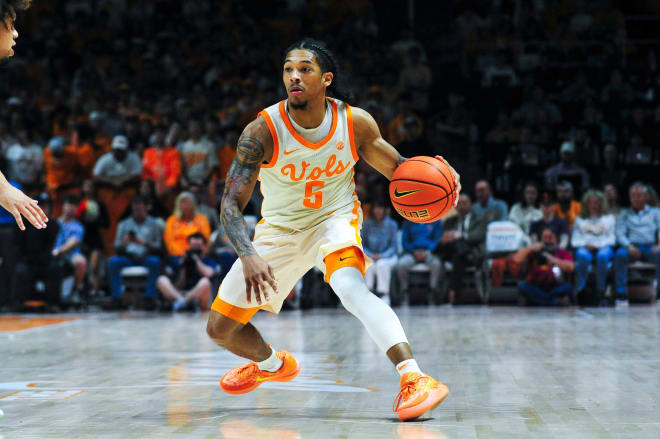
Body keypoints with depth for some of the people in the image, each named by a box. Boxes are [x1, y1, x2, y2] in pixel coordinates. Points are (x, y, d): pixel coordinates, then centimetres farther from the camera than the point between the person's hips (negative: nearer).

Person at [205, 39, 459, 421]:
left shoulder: (356, 122, -18)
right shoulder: (263, 131, -24)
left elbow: (395, 167, -1)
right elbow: (231, 204, -26)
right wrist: (248, 255, -45)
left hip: (334, 218, -2)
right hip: (280, 228, 2)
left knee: (351, 288, -36)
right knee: (220, 328, 8)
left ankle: (416, 380, -42)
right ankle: (272, 364, 42)